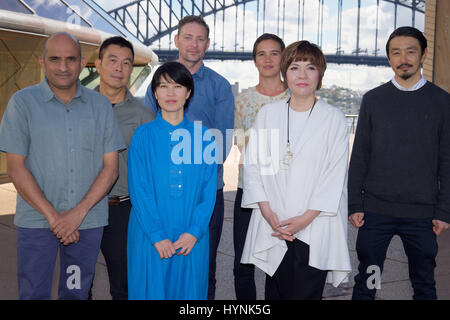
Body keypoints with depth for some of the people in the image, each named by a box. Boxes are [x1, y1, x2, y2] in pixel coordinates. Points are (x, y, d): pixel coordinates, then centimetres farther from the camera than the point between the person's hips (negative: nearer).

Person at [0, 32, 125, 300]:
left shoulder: (101, 105, 5)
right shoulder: (22, 102, 0)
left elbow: (110, 168, 2)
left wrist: (79, 212, -9)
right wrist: (52, 216, -10)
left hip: (89, 220, 2)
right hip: (36, 220, -1)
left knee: (77, 293, 11)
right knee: (33, 293, 2)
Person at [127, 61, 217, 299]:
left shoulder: (203, 136, 2)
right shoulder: (143, 135, -2)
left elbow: (209, 189, 1)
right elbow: (138, 190, -5)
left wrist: (194, 231, -9)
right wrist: (157, 235, -12)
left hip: (192, 237, 1)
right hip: (150, 235, -1)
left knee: (188, 292, 11)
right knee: (151, 291, 8)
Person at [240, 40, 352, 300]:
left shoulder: (334, 118, 1)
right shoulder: (267, 114, 9)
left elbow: (336, 174, -4)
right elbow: (253, 164, 6)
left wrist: (307, 217, -12)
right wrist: (267, 212, -5)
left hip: (314, 230, -2)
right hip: (272, 227, 3)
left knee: (305, 293, -2)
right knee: (275, 293, 9)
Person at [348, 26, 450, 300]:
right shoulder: (373, 99, 5)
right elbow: (359, 156, 6)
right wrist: (354, 204, 0)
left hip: (422, 215, 0)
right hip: (375, 211, 0)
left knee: (424, 285, 10)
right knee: (366, 282, 7)